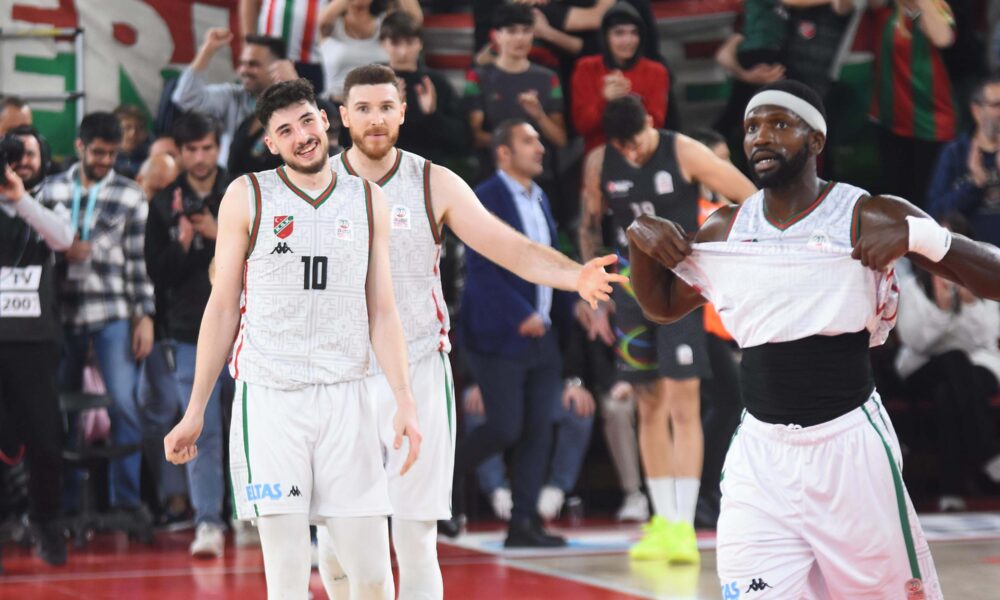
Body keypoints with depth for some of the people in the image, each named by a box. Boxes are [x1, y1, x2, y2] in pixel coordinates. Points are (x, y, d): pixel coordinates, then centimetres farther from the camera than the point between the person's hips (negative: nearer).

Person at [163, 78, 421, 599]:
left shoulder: (368, 201, 9)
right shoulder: (246, 198, 3)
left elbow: (381, 312, 10)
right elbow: (222, 307, 6)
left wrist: (404, 401, 0)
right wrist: (195, 411, 4)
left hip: (346, 399, 2)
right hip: (268, 398, -2)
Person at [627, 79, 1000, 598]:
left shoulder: (871, 219, -6)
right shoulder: (726, 229, 7)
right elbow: (662, 305, 24)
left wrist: (917, 236, -23)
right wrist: (640, 239, 5)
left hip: (850, 447, -3)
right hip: (760, 456, 3)